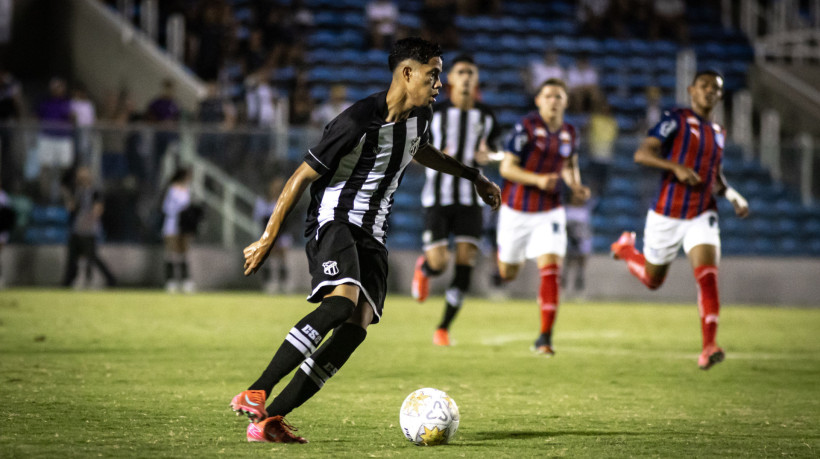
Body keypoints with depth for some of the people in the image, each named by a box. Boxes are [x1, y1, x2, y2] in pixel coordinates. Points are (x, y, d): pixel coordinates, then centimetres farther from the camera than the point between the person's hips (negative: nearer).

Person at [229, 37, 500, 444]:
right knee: (343, 301, -34)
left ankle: (268, 421, -14)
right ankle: (255, 394, -31)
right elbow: (302, 176, -12)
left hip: (371, 235, 8)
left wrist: (473, 176, 39)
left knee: (357, 327, -12)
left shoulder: (419, 117, 9)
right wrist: (268, 239, -11)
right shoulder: (358, 122, -17)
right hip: (334, 219, -8)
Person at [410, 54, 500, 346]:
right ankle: (423, 269, 30)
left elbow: (492, 147, 20)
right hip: (437, 198, -2)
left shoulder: (486, 117, 5)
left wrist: (485, 155, -5)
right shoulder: (434, 114, -3)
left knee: (466, 263, -8)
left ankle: (444, 328, 6)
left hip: (470, 199, 2)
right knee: (438, 264, -11)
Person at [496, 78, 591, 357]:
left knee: (550, 270, -15)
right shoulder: (526, 127, -14)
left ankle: (545, 337, -12)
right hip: (517, 209, -2)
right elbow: (506, 167, -14)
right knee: (508, 274, 13)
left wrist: (576, 187, 0)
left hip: (549, 212, 2)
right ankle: (503, 252, 52)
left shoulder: (570, 133, 1)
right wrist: (538, 180, -27)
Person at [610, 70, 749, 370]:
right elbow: (641, 154, -16)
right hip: (667, 215, -3)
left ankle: (709, 347, -24)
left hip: (702, 216, 3)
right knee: (653, 280, 15)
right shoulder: (676, 120, -8)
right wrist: (677, 167, -29)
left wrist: (733, 196, 6)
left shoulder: (718, 133, 12)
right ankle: (626, 247, 48)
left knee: (707, 275, -19)